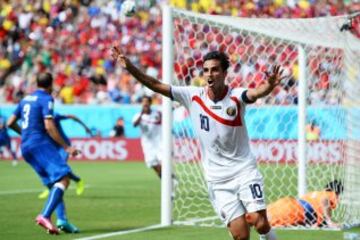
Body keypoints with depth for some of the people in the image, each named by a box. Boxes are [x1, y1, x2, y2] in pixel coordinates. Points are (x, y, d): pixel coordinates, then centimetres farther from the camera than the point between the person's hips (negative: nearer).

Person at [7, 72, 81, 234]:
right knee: (63, 178, -18)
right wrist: (66, 147, -13)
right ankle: (45, 215, -35)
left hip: (26, 147, 9)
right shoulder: (46, 99, -4)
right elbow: (49, 126, -15)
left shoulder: (26, 99, 20)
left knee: (54, 184, 11)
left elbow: (10, 123, 23)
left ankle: (62, 220, -5)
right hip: (40, 143, -9)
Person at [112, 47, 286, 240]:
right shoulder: (193, 96, -3)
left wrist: (269, 86, -56)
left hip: (244, 171, -2)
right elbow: (156, 85, -3)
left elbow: (256, 93, -33)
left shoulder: (236, 97, -11)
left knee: (260, 224, -15)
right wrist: (130, 67, -15)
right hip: (217, 179, 2)